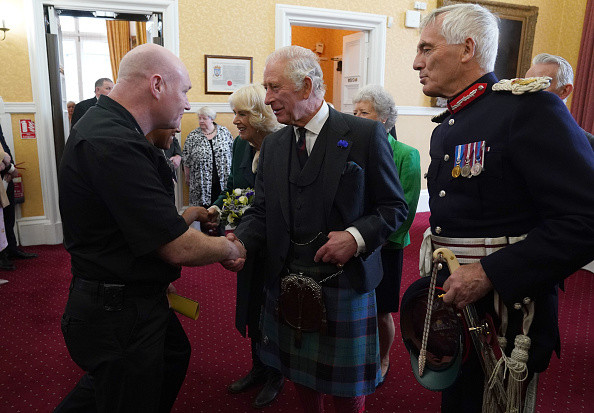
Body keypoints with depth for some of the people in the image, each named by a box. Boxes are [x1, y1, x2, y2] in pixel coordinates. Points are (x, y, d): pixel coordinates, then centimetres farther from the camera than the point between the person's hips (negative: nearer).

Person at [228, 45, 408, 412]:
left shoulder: (366, 134, -9)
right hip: (288, 282, 5)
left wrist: (357, 237, -21)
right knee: (301, 370, 21)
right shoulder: (273, 145, 6)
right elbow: (261, 211, 6)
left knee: (348, 384, 14)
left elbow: (395, 207, -5)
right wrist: (239, 244, -13)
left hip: (345, 282, -4)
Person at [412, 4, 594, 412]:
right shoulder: (444, 130, 11)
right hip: (452, 305, 8)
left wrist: (490, 273, -26)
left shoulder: (529, 110, -16)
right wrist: (438, 278, 13)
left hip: (506, 313, -8)